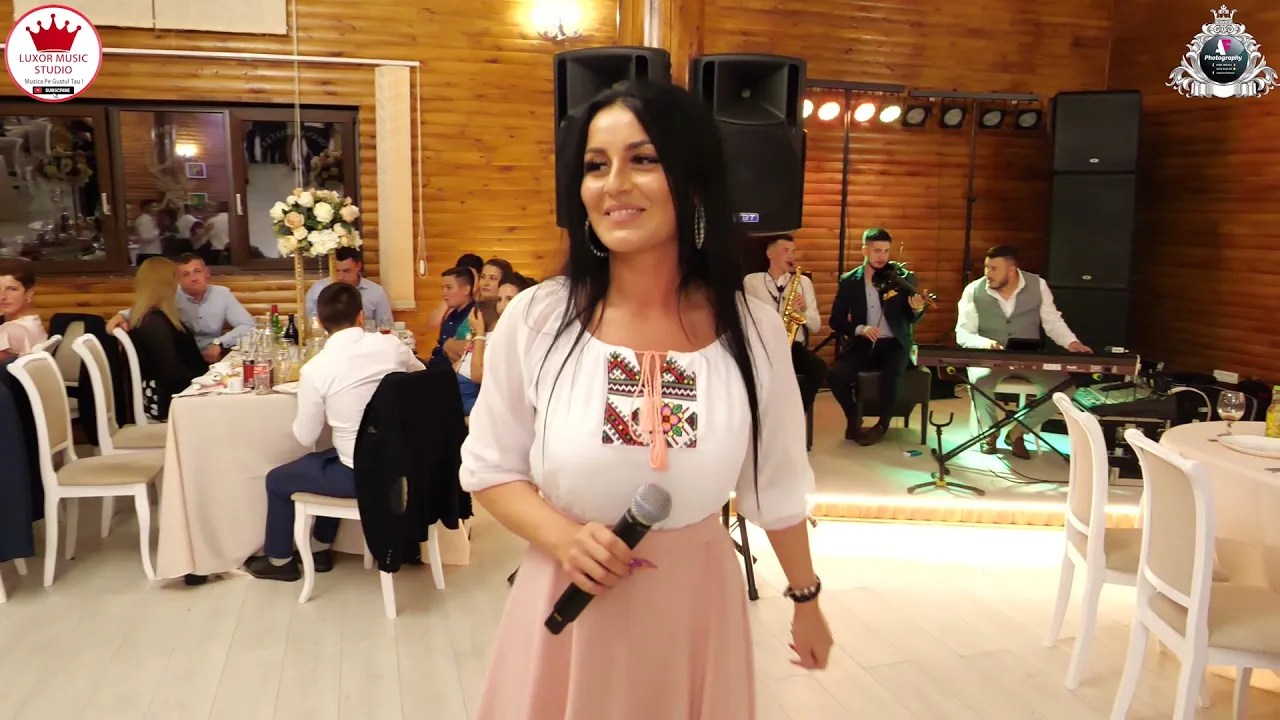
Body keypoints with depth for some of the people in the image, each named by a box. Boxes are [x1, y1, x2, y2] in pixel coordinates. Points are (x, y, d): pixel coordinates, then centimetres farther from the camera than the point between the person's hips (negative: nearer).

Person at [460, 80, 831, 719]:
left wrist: (806, 599, 14)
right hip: (569, 602, 0)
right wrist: (563, 538, -19)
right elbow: (489, 469, -2)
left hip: (698, 607, 1)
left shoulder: (752, 330, -9)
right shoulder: (536, 319, -13)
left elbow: (777, 488, 3)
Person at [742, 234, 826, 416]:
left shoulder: (803, 282, 16)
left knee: (819, 368, -30)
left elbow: (816, 326, 13)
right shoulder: (751, 281, 11)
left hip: (794, 346, 2)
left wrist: (804, 310, -8)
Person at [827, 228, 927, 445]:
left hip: (895, 344, -1)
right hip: (862, 344, 1)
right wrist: (859, 329, -20)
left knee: (891, 373, -33)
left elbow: (911, 318, -6)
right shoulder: (849, 281, 3)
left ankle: (882, 424, -7)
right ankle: (853, 417, 2)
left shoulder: (904, 277, 0)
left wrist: (917, 309, -30)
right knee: (836, 374, -26)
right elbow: (836, 319, -1)